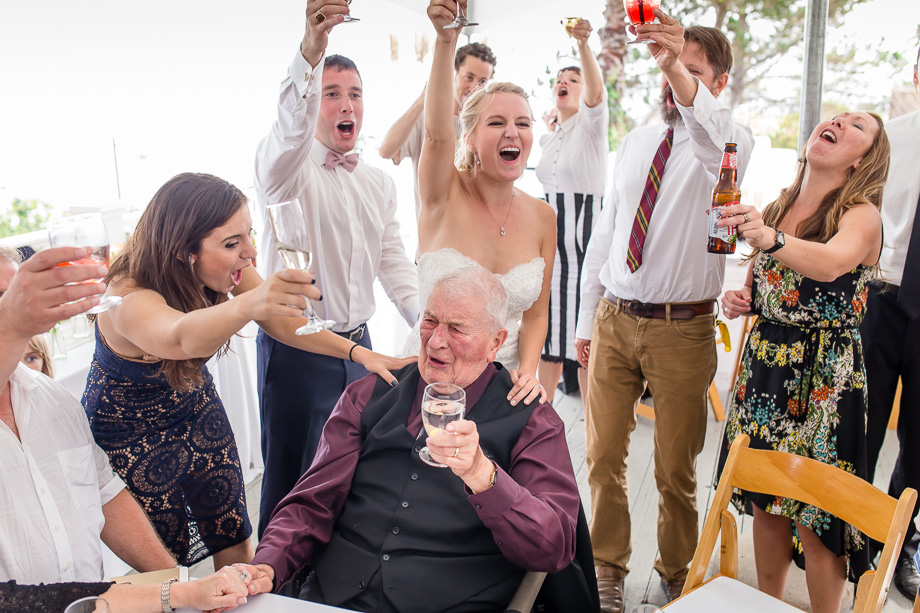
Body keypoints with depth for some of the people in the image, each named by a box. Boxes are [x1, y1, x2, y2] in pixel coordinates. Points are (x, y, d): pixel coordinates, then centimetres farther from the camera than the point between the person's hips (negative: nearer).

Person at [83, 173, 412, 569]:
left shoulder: (224, 272, -18)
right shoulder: (129, 299, -36)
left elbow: (280, 321, -11)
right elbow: (182, 337, -57)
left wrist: (357, 352, -23)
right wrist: (247, 304, -78)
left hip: (198, 414, 5)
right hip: (130, 442, -5)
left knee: (236, 544, 11)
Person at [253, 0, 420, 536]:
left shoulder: (379, 183, 11)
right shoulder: (289, 167, -7)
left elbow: (394, 261, 11)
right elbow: (289, 125, -31)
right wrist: (312, 48, -48)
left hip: (357, 346, 6)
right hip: (295, 348, -6)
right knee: (292, 475, 3)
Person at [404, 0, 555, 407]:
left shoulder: (542, 217, -2)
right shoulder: (445, 197, -11)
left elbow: (535, 315, 3)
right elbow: (437, 134, -33)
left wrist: (528, 372, -13)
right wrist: (446, 38, -44)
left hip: (504, 381, 3)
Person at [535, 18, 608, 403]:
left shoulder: (591, 125, -2)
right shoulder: (546, 139, 17)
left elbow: (596, 92, -25)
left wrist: (583, 44, -41)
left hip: (583, 237, -6)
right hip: (549, 238, 6)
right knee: (548, 330, 10)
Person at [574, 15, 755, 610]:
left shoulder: (731, 140, -2)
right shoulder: (635, 142, 13)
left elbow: (717, 140, -31)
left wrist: (680, 71, -46)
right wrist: (586, 320, 10)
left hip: (683, 330, -4)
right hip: (613, 320, 4)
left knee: (676, 470, 9)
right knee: (604, 457, 10)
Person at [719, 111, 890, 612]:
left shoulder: (861, 215, -8)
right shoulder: (775, 209, 9)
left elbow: (831, 263, -32)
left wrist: (771, 239, -50)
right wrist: (739, 301, 0)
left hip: (824, 377, -5)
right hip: (763, 366, 5)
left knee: (815, 516, 2)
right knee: (765, 504, 13)